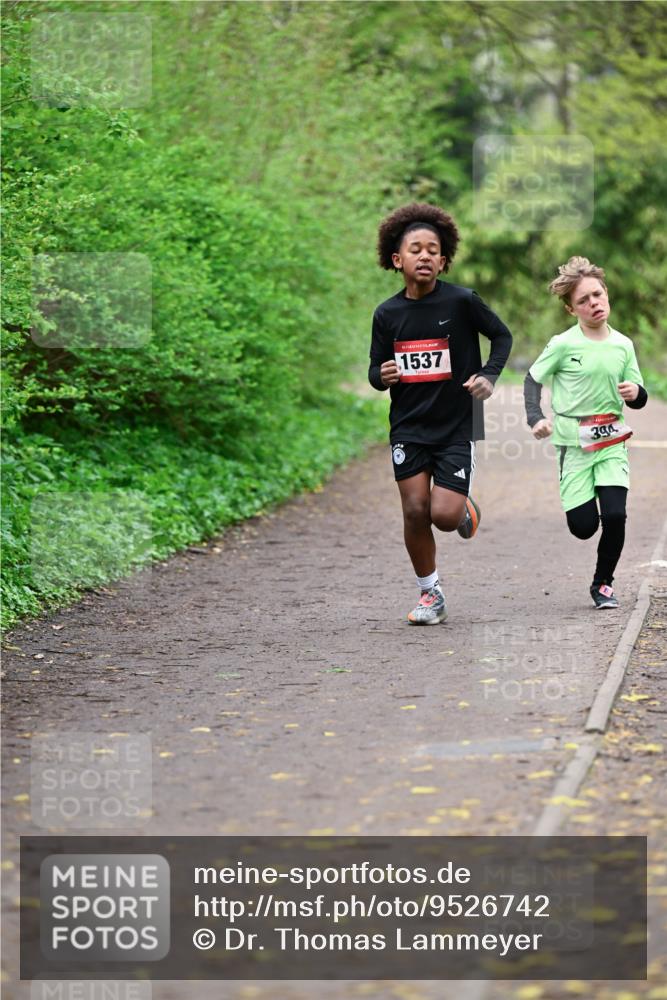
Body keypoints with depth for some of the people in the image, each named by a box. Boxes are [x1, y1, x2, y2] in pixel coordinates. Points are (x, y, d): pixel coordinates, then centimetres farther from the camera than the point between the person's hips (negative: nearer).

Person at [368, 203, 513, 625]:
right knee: (415, 511, -4)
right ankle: (431, 595, 15)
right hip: (409, 427, 3)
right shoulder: (387, 314, 0)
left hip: (456, 427, -2)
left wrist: (489, 376, -9)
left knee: (444, 515, -12)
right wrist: (382, 376, -14)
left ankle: (467, 509, 27)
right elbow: (376, 371, 9)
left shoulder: (462, 301, -9)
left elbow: (502, 335, 6)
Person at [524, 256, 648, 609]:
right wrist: (536, 417, -11)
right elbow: (533, 378, 4)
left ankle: (602, 583, 8)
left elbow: (639, 400, 11)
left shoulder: (623, 345, 2)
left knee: (615, 515, -14)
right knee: (584, 526, -5)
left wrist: (635, 393, -13)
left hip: (612, 441, 2)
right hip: (574, 443, -2)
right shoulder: (563, 345, -8)